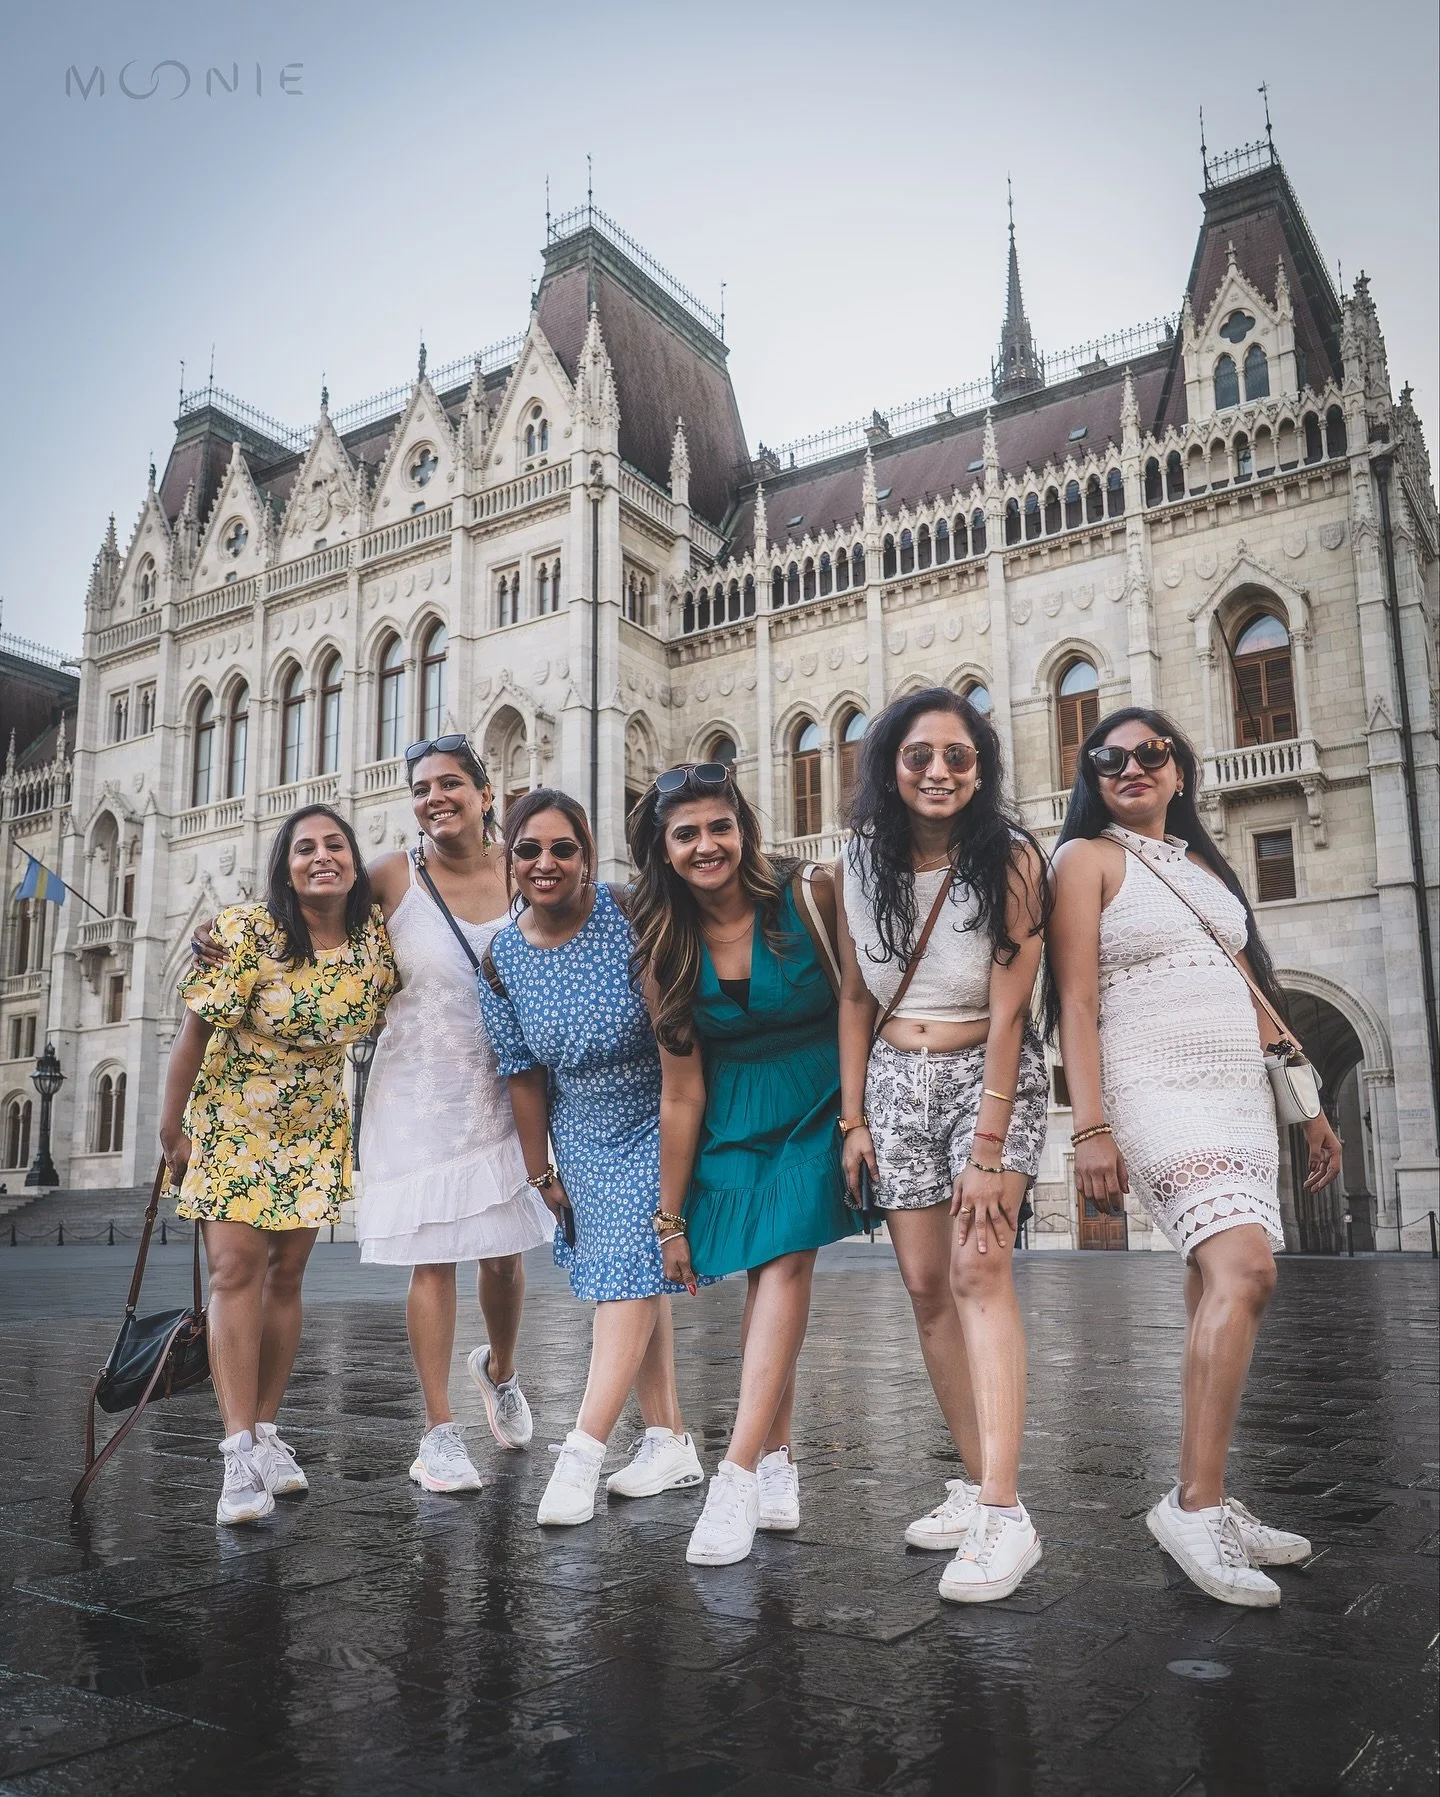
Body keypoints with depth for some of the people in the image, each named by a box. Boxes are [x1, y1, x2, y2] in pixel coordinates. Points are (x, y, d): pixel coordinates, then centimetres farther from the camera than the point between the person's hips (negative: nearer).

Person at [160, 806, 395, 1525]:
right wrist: (171, 1130, -10)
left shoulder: (375, 935, -9)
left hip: (315, 1125, 4)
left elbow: (379, 1017, 9)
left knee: (286, 1272, 7)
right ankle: (240, 1451, -10)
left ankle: (266, 1429, 17)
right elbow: (194, 1033, -14)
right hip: (230, 1120, -4)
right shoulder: (246, 933, -20)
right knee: (236, 1269, -11)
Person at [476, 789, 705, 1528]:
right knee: (633, 1283, 9)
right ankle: (669, 1442, 19)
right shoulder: (501, 960, -6)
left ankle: (581, 1452, -10)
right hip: (585, 1138, 5)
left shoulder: (630, 916, -20)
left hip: (657, 1119, -4)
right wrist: (540, 1171, 6)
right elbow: (522, 1074, 2)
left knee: (628, 1274, -12)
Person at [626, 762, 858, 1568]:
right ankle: (779, 1470, 10)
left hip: (818, 1105, -2)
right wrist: (671, 1216, -1)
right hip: (736, 1123, 2)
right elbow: (681, 1091, -2)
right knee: (766, 1272, -1)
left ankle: (740, 1473, -16)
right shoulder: (665, 949, -5)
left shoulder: (809, 896, -12)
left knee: (786, 1259, -14)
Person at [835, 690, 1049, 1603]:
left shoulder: (1011, 858, -11)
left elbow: (1007, 1011, -15)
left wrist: (990, 1151, -19)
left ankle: (1005, 1514, -19)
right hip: (896, 1081, 4)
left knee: (978, 1270, -18)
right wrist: (852, 1118, 3)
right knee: (927, 1285, 2)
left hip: (992, 1074, -4)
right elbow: (856, 997, 8)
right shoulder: (861, 862, 2)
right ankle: (976, 1483, 13)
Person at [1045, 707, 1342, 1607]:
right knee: (1245, 1271, -23)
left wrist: (1309, 1107, 17)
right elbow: (1076, 1002, -8)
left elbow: (1250, 992, 21)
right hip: (1156, 1090, -7)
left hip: (1241, 1093, 7)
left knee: (1217, 1288, 3)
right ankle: (1197, 1503, -18)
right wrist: (1091, 1129, -17)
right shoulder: (1089, 858, 1)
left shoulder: (1205, 863, 20)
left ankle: (1207, 1503, 10)